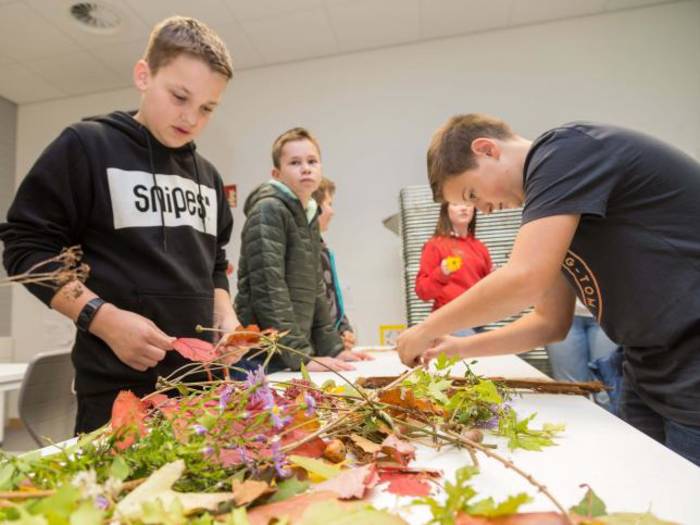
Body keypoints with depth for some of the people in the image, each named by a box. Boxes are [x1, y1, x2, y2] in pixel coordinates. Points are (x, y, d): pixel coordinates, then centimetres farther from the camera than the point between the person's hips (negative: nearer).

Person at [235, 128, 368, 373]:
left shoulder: (310, 217, 12)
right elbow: (268, 291, -20)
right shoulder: (268, 210, -12)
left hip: (293, 356, 7)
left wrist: (333, 347, 10)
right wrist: (301, 356, -22)